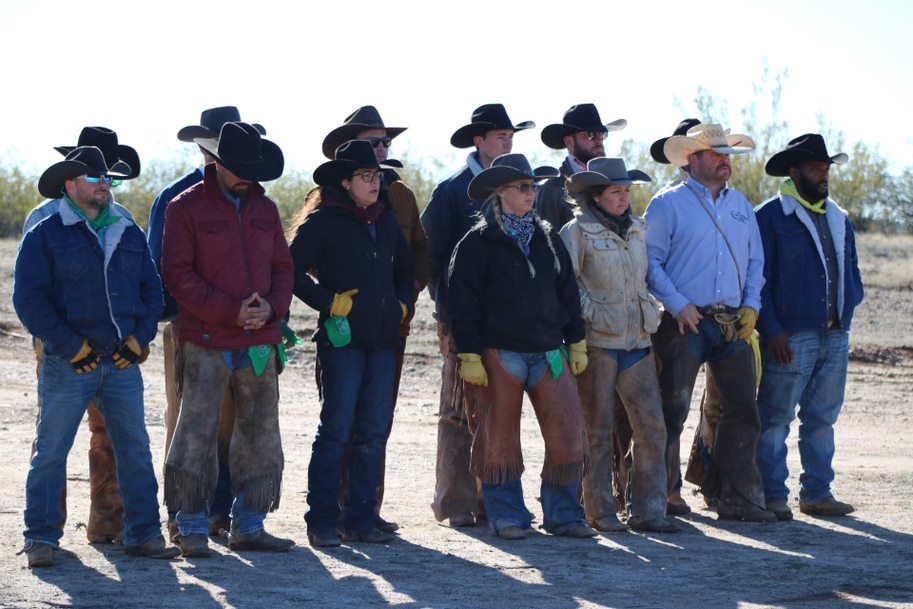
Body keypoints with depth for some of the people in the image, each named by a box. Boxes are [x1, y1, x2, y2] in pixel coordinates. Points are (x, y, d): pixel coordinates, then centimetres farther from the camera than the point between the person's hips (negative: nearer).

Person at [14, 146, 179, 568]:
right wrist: (73, 348, -12)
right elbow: (29, 300, -7)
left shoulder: (129, 235, 14)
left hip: (123, 363, 4)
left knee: (135, 450, 5)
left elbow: (151, 290, 16)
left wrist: (138, 339, 0)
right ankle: (41, 539, 4)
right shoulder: (44, 237, -2)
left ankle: (143, 534, 12)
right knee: (50, 451, -2)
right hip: (68, 364, -4)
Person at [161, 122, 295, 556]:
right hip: (206, 344, -5)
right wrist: (230, 311, -15)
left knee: (260, 435, 8)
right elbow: (177, 274, -8)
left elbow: (283, 268, 16)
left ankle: (248, 527, 16)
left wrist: (272, 306, -5)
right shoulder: (186, 208, -3)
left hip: (259, 342, 6)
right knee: (197, 435, -7)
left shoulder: (264, 209, 15)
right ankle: (192, 528, 0)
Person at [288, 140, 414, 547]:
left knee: (374, 431, 6)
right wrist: (329, 302, -11)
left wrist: (402, 304, 14)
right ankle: (322, 521, -1)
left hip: (383, 340, 6)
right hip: (342, 338, -6)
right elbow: (293, 270, -6)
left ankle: (360, 518, 12)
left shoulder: (386, 222, 16)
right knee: (336, 430, -7)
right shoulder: (323, 222, -4)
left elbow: (405, 269, 30)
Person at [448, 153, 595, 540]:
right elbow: (463, 303, -5)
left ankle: (563, 515, 8)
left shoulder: (547, 238, 14)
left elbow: (567, 293, 19)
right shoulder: (478, 243, -2)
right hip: (498, 354, -4)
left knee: (567, 434, -2)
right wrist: (469, 357, -10)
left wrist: (576, 344, 15)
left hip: (548, 352, 4)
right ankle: (507, 517, 11)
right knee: (499, 439, 1)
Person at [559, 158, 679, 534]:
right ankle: (600, 512, 8)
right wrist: (589, 313, -13)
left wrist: (650, 312, 15)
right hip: (597, 343, -6)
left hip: (636, 342, 6)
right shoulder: (579, 232, -5)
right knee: (599, 430, 1)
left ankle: (647, 510, 5)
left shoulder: (638, 230, 14)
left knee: (652, 427, -1)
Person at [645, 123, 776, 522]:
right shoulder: (668, 204, -1)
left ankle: (738, 497, 9)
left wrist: (751, 306, 4)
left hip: (733, 324, 5)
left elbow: (755, 261, 19)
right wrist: (678, 306, -14)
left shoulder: (740, 205, 16)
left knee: (742, 409, 3)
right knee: (672, 410, -5)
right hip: (684, 323, -5)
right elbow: (651, 261, -6)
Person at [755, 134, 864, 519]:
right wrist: (772, 331, -13)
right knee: (776, 418, -4)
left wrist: (847, 309, 7)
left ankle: (817, 494, 16)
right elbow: (757, 279, -7)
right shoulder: (770, 217, -3)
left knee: (823, 418, 9)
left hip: (835, 338, 6)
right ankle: (772, 496, 0)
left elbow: (851, 270, 26)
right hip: (790, 338, -6)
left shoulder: (838, 219, 17)